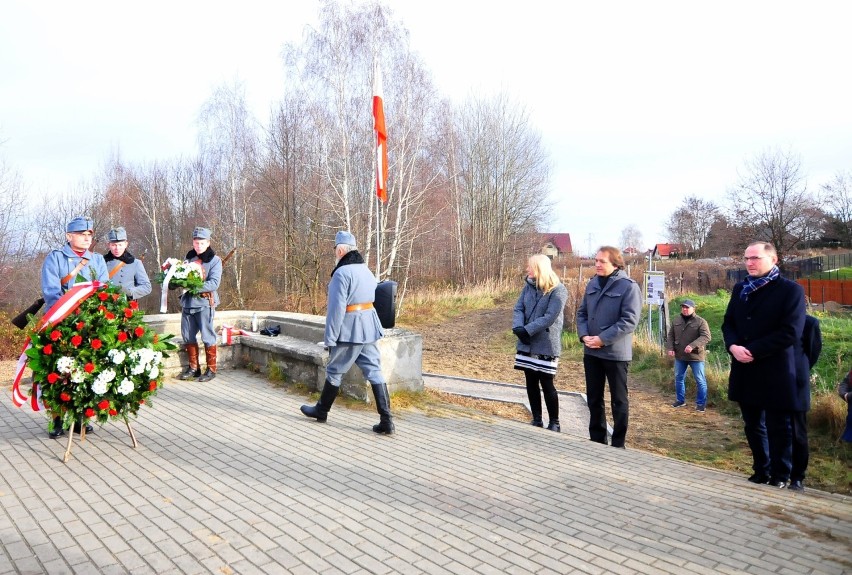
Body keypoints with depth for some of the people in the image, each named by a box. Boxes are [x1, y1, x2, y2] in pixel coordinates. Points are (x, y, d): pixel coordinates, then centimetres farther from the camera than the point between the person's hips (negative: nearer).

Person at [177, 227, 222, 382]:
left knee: (207, 337, -1)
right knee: (188, 336, 11)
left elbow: (214, 283, -14)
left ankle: (211, 369, 9)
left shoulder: (214, 260, -4)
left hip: (204, 303, -5)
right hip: (187, 302, 6)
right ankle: (193, 367, 24)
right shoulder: (189, 257, 12)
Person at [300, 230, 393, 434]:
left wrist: (330, 337, -12)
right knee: (374, 371, 5)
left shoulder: (342, 273, -15)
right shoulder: (366, 270, 12)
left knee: (334, 371, 11)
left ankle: (321, 410, 30)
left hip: (349, 330, -7)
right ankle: (386, 420, 1)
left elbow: (336, 308, -18)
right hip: (369, 328, 7)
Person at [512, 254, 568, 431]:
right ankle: (537, 420, 24)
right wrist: (518, 327, -16)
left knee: (546, 384, 1)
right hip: (527, 344, 6)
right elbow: (518, 309, 3)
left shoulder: (558, 290, -12)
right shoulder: (528, 286, 9)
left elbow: (550, 317, -19)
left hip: (546, 345, -6)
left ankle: (554, 423, 17)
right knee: (531, 383, 11)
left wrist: (527, 330, -21)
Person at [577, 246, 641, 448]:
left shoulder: (628, 286, -11)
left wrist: (603, 339, -20)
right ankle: (597, 440, 29)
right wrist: (584, 335, -7)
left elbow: (629, 320, -17)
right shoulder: (592, 284, 9)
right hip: (591, 352, 6)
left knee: (618, 400, 7)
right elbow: (582, 312, 11)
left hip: (616, 353, -6)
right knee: (594, 398, 15)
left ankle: (618, 444, 19)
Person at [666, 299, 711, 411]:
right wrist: (670, 348, -5)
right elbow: (671, 336, 12)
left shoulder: (701, 321, -10)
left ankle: (701, 403, 13)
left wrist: (692, 345, -32)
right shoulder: (676, 321, 7)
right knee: (679, 378, 13)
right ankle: (680, 400, 27)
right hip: (679, 356, 5)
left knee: (700, 380, 3)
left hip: (696, 356, -5)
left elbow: (706, 337, -20)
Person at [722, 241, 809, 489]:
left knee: (778, 428, 6)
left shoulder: (791, 290, -8)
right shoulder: (740, 289, 11)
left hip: (777, 373, -6)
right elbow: (728, 323, 10)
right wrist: (733, 346, -11)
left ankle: (780, 477, 21)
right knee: (753, 426, 15)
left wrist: (753, 350, -19)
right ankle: (761, 471, 30)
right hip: (746, 372, 6)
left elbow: (790, 332, -16)